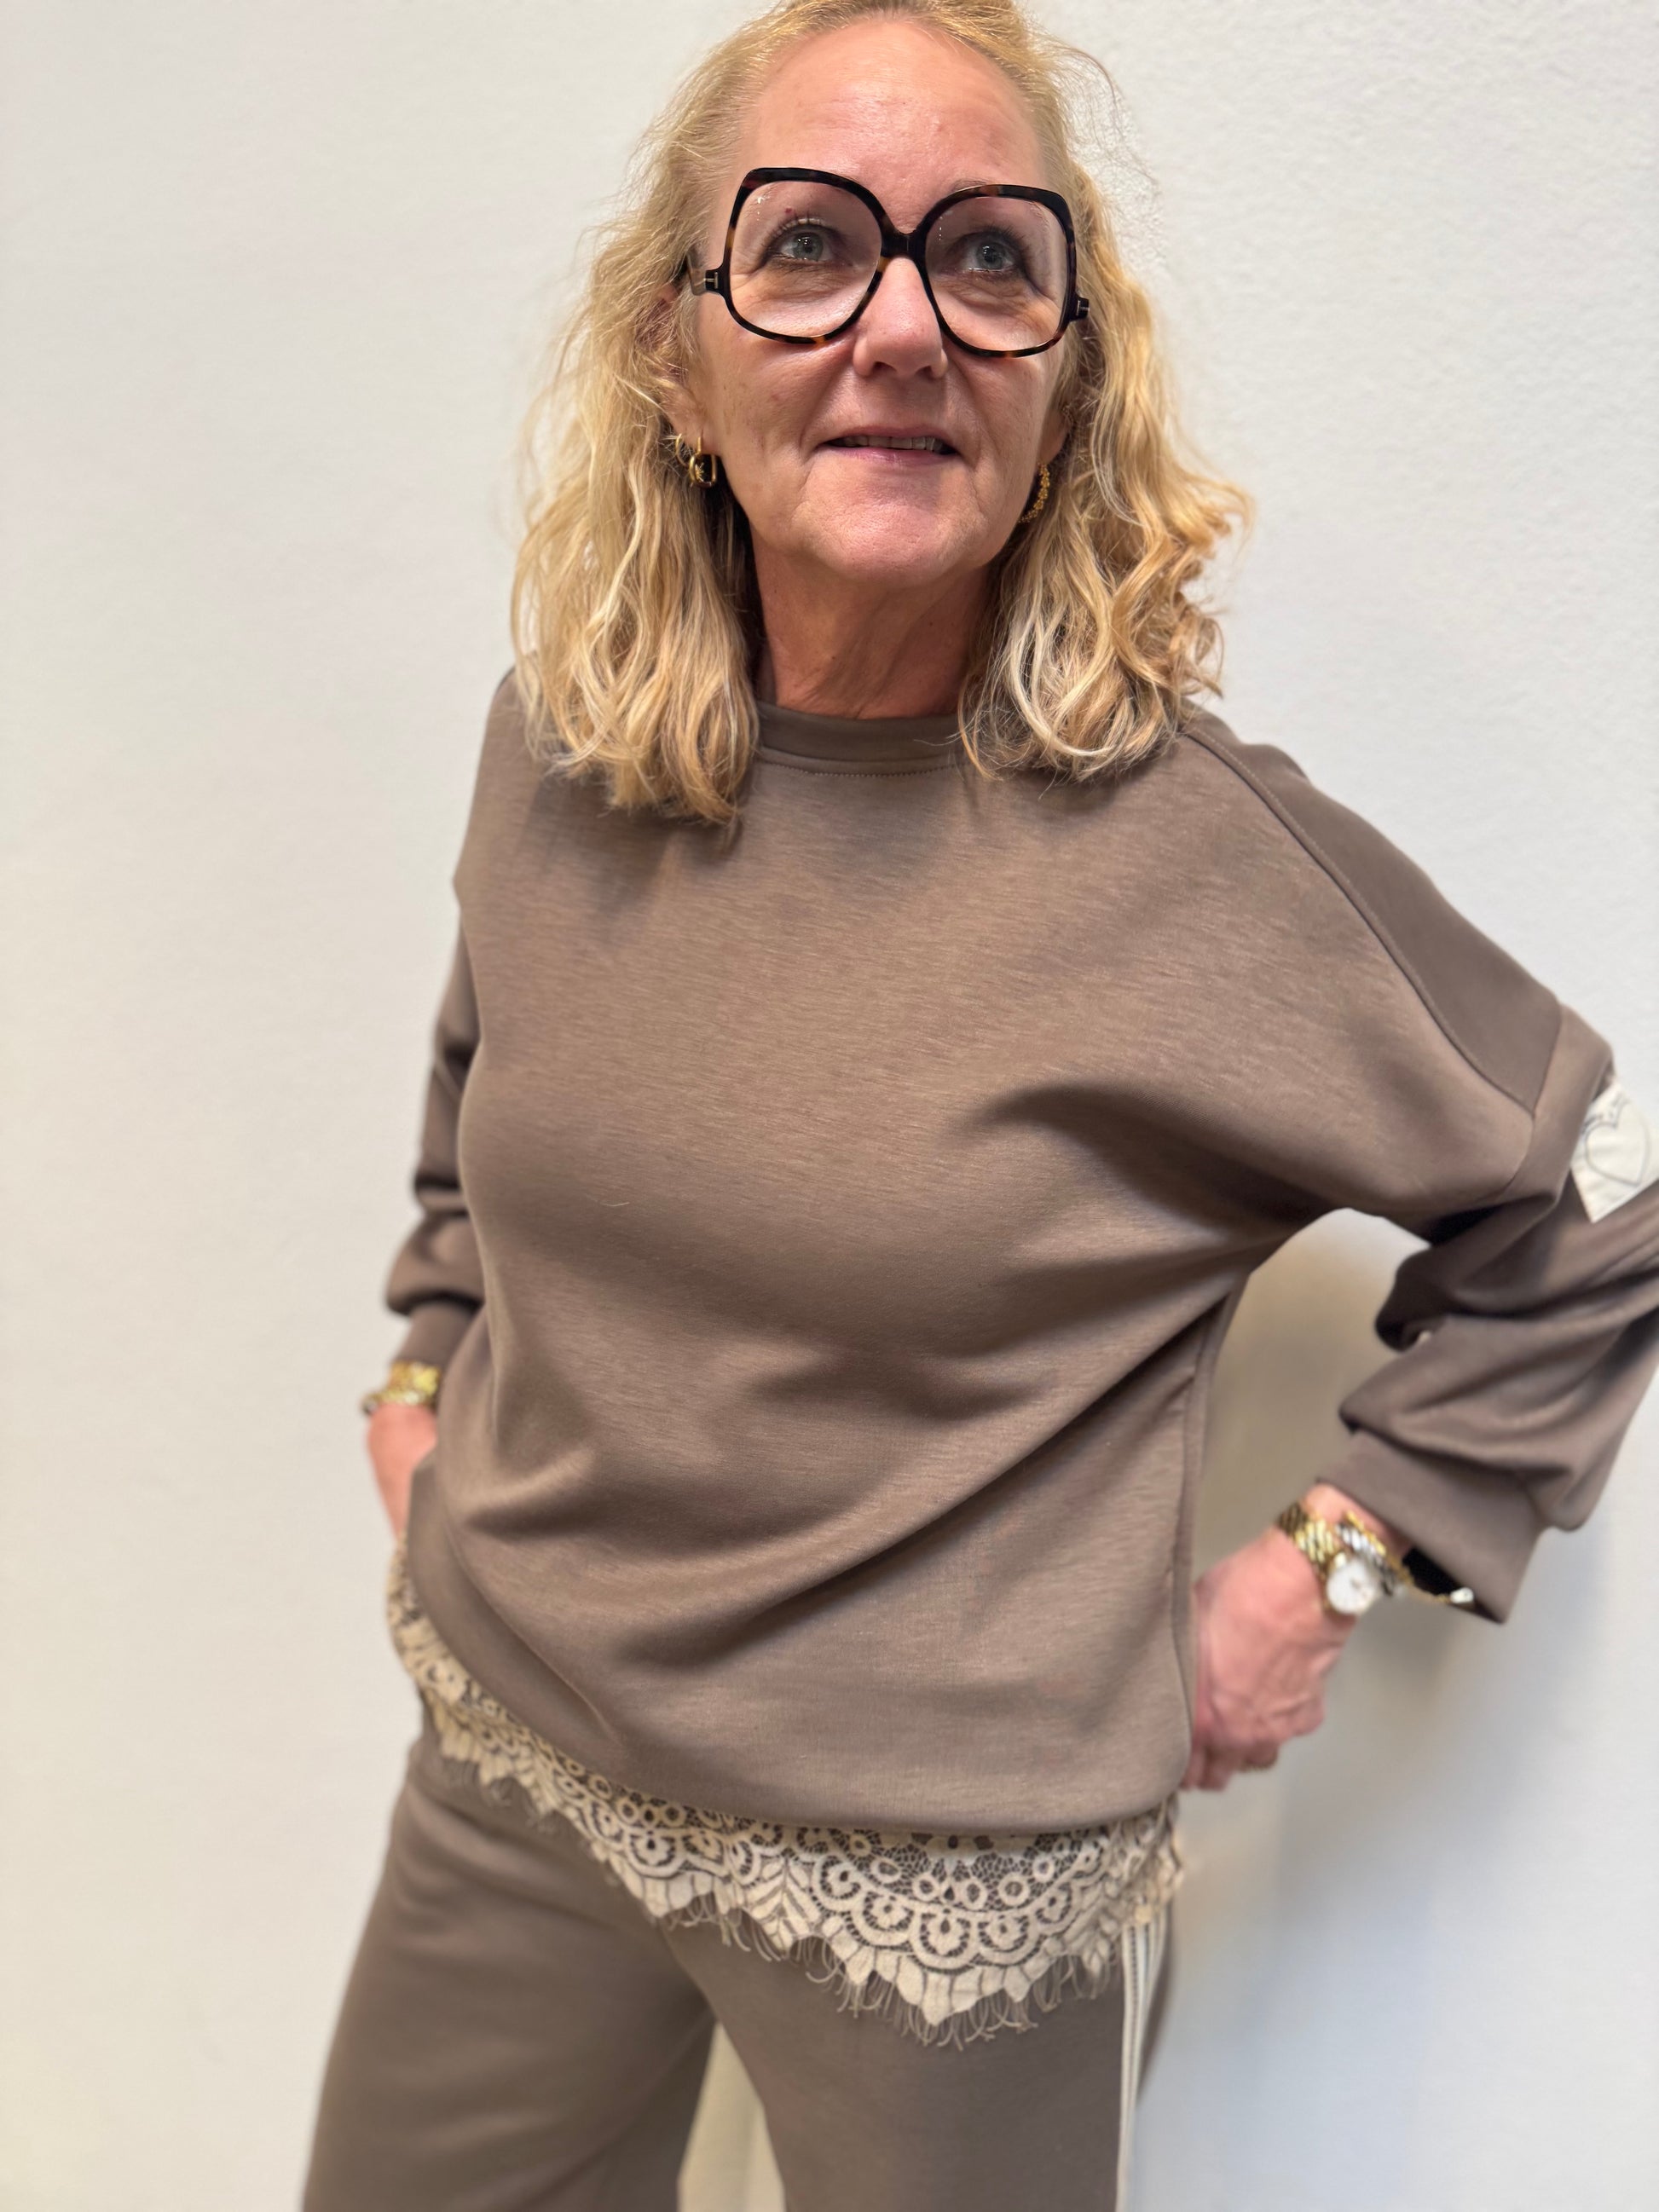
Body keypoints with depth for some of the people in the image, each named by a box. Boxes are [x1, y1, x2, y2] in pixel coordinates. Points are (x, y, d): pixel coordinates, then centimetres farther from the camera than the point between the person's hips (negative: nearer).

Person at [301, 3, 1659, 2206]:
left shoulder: (1197, 846, -19)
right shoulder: (555, 742, -5)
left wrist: (1328, 1566, -8)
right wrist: (424, 1363, 10)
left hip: (956, 1868, -4)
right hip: (510, 1768, 5)